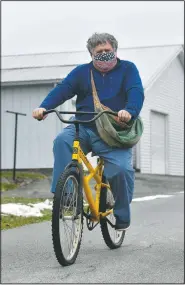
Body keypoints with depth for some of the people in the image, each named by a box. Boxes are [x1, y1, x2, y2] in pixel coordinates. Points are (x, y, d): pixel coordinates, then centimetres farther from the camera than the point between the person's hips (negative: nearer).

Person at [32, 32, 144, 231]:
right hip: (83, 128, 2)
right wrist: (44, 107, -23)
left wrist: (129, 111, -33)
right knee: (62, 141, -29)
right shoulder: (82, 72, 10)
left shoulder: (127, 69, 6)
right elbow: (62, 89, -3)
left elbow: (136, 93, -10)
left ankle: (122, 217, 3)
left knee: (121, 168, -23)